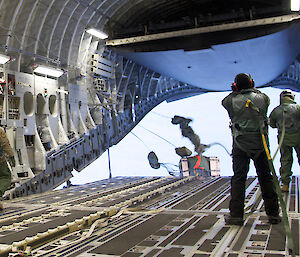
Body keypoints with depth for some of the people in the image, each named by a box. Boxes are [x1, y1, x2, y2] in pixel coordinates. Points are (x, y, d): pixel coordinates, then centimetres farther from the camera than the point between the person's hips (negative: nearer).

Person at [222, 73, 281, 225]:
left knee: (238, 179, 3)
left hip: (240, 145, -1)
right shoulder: (262, 98, 1)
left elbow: (224, 101, 16)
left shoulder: (232, 101, -6)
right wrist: (252, 89, 31)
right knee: (266, 178, 10)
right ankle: (273, 213, 14)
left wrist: (235, 92, 22)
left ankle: (236, 214, 2)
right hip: (260, 144, 2)